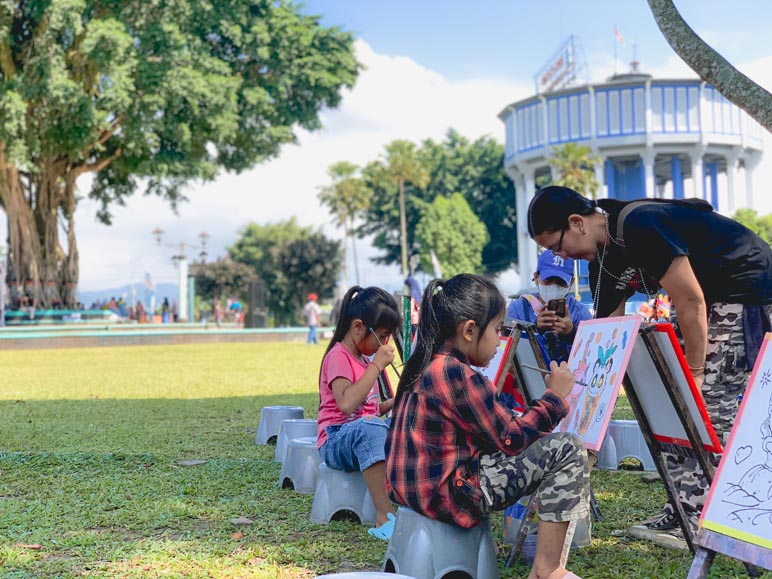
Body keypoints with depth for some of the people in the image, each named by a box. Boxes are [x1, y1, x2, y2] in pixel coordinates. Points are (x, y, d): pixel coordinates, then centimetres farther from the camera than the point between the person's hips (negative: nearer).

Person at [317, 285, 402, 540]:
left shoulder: (364, 359, 17)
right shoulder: (339, 356, -11)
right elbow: (347, 404, -29)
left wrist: (395, 402, 5)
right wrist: (377, 366, -24)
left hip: (361, 437, 9)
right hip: (336, 440, -9)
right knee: (370, 428, -40)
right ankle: (385, 518, -44)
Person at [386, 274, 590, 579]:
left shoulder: (427, 365, 12)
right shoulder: (457, 375, -19)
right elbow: (510, 439, -14)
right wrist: (555, 395, -4)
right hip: (448, 494, -10)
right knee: (567, 449, -8)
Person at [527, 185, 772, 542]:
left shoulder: (640, 227, -28)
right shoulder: (603, 262, 2)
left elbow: (690, 302, -26)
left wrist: (694, 373, -20)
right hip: (711, 299, 10)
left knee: (712, 403, -12)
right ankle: (685, 511, 10)